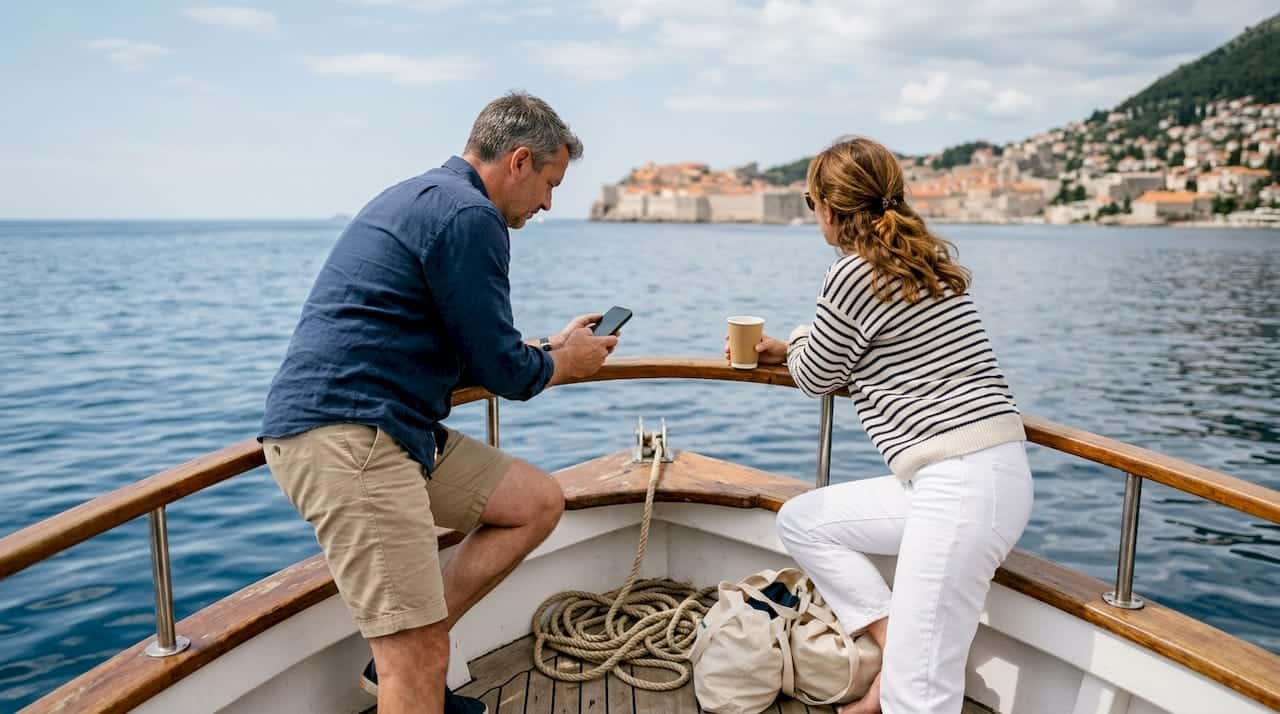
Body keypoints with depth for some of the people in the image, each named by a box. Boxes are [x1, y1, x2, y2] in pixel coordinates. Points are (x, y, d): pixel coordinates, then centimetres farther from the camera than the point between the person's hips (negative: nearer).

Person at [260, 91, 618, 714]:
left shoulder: (424, 196, 21)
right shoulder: (469, 215, -12)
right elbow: (500, 369, -10)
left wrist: (551, 347, 27)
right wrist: (565, 363, 11)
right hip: (343, 435, -11)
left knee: (538, 501, 12)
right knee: (422, 661, -10)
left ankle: (398, 662, 15)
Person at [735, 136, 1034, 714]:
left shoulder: (853, 274, -11)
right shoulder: (930, 258, 15)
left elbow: (815, 377, 3)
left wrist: (799, 342, 25)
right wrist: (785, 350, 34)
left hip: (961, 484, -10)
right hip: (982, 475, 10)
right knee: (799, 521, 17)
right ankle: (898, 651, 13)